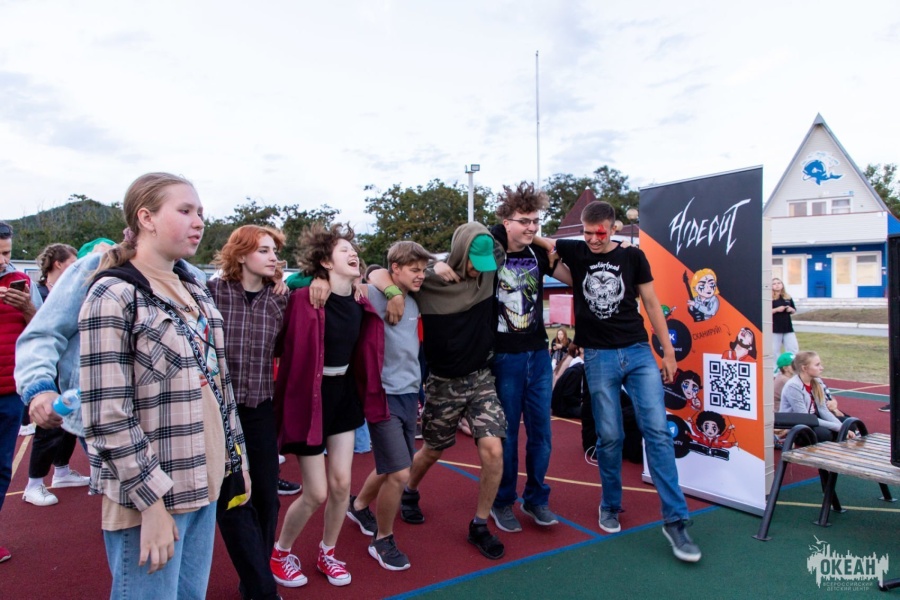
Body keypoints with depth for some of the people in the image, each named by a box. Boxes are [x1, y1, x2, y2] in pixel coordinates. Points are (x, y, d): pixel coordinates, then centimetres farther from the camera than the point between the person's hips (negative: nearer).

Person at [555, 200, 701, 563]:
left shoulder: (633, 257, 4)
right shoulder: (574, 252, 4)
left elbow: (651, 304, 8)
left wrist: (668, 352, 7)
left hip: (639, 352, 0)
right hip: (599, 357, 0)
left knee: (657, 430, -7)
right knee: (610, 437, 4)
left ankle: (674, 520, 1)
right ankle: (610, 506, 26)